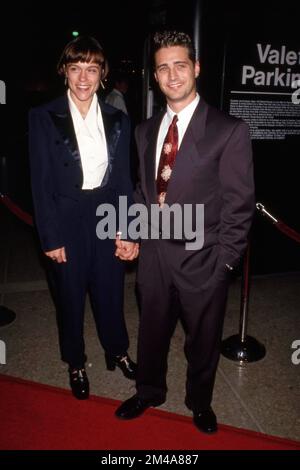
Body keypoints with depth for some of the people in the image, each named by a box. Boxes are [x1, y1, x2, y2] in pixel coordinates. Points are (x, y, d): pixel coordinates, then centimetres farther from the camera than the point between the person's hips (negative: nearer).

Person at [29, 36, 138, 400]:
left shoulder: (117, 120, 3)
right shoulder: (44, 117, -6)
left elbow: (124, 179, 4)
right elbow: (41, 182, -7)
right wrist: (50, 237, -10)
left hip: (108, 216, 3)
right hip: (67, 220, -2)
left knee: (110, 289, 16)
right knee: (70, 296, 13)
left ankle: (117, 351, 42)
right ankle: (75, 363, 37)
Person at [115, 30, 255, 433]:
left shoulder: (229, 130, -11)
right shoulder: (146, 130, 6)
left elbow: (239, 204, -11)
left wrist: (223, 261, -12)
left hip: (202, 259, -4)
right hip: (154, 253, 4)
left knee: (203, 339, 17)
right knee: (152, 331, 21)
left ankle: (200, 402, 45)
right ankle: (149, 391, 48)